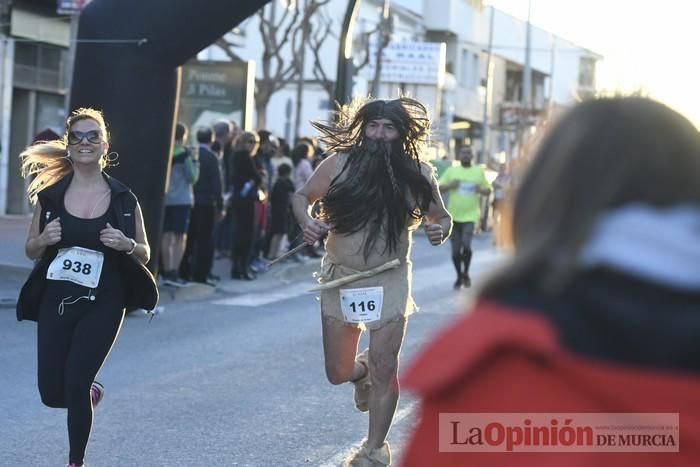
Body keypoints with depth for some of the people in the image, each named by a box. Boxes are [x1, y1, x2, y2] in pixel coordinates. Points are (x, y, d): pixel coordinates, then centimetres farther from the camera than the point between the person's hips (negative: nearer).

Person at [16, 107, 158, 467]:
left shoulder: (123, 199, -2)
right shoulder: (50, 195, 0)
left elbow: (144, 253, 6)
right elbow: (31, 250, 8)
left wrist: (126, 244, -16)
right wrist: (45, 239, -14)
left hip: (102, 305, -2)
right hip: (55, 301, 2)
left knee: (75, 385, -10)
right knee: (52, 393, 5)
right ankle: (90, 392, 39)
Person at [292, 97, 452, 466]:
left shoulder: (418, 174, -4)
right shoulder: (340, 164, -7)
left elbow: (441, 217, 10)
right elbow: (302, 196, 5)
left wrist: (441, 230, -13)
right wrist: (306, 222, -16)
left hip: (389, 281, -1)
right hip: (340, 278, 1)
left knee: (385, 368, -5)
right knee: (338, 373, 9)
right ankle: (362, 369, 47)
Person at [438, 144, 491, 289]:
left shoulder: (479, 171, 8)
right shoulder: (451, 170, 7)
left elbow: (488, 190, 14)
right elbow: (439, 188, 5)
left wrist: (481, 190, -9)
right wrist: (449, 186, -14)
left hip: (470, 216, -2)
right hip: (454, 216, 2)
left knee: (466, 245, -18)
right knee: (455, 250, 5)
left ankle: (466, 274, 4)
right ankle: (459, 276, 26)